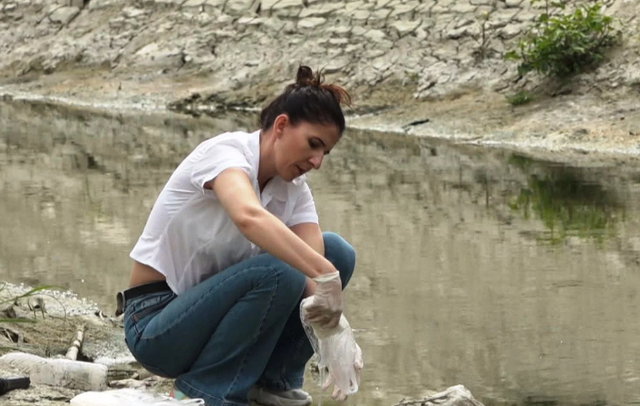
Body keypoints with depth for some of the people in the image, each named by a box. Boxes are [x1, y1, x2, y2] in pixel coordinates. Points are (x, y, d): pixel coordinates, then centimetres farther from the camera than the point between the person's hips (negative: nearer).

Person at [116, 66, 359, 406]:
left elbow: (315, 263, -13)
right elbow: (249, 217, -45)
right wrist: (325, 275, -52)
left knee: (336, 251, -4)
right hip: (155, 324, -7)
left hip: (214, 308, 7)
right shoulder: (225, 152, -22)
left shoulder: (295, 189, 1)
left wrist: (332, 328, -34)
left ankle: (274, 378, 3)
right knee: (278, 272, -31)